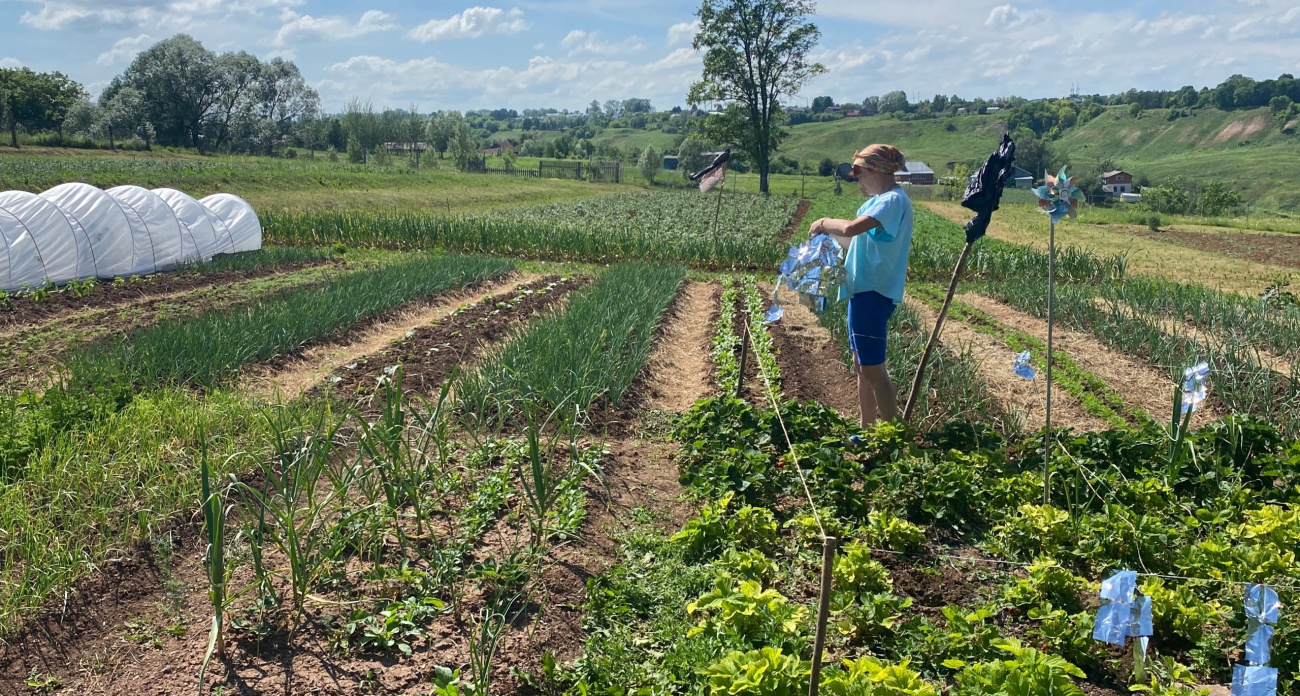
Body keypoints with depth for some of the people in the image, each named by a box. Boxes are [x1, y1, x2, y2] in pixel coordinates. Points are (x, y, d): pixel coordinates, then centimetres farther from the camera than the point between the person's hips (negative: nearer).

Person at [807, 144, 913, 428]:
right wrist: (829, 231, 4)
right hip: (865, 290, 11)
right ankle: (867, 431, 26)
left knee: (873, 368, -7)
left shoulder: (893, 200, -17)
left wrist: (825, 223, -13)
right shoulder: (883, 200, 16)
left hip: (873, 292, -11)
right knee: (862, 364, 16)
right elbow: (859, 240, 17)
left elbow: (851, 228, -31)